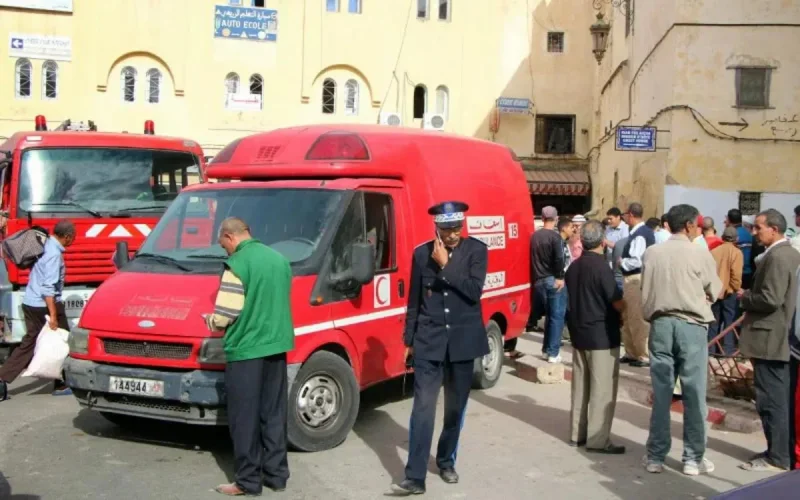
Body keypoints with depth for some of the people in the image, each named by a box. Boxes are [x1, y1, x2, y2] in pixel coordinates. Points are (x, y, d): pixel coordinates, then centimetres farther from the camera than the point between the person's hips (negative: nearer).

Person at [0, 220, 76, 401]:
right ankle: (61, 384, 14)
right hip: (43, 305, -9)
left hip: (29, 303, 9)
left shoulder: (46, 245, 8)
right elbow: (48, 286, -25)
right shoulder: (54, 254, -20)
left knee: (29, 343, 12)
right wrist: (53, 315, -25)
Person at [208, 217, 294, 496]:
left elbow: (226, 313, -16)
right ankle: (276, 475, 20)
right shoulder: (279, 259, 12)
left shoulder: (237, 264, -13)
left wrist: (211, 321, 5)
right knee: (274, 414, 13)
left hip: (245, 350, -7)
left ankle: (248, 481, 8)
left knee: (245, 419, 2)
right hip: (276, 346, 7)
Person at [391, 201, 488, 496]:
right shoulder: (421, 253, 1)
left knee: (455, 407, 12)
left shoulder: (476, 250, -3)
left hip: (462, 340, 0)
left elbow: (474, 291, -16)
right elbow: (413, 301, 7)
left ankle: (446, 462, 31)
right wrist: (409, 340, 8)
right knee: (423, 407, -6)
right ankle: (415, 477, -5)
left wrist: (445, 265, -19)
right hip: (429, 341, 0)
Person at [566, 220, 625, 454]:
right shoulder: (601, 266, -17)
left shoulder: (573, 267, 6)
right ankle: (597, 439, 0)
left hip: (579, 332, 8)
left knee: (580, 385, 14)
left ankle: (577, 433, 20)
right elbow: (617, 304, -15)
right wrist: (625, 304, 5)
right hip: (602, 335, -8)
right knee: (602, 389, -2)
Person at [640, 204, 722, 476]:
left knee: (661, 392, 8)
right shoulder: (700, 254, -7)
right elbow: (715, 291, 6)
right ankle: (693, 457, 12)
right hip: (691, 325, -3)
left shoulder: (652, 253, 2)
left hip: (661, 323, 3)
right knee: (694, 393, 5)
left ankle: (656, 455, 13)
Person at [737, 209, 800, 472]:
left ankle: (777, 458, 2)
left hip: (769, 339, -10)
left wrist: (745, 298, -10)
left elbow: (770, 299, -26)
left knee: (770, 400, -4)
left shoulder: (776, 256, -19)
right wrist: (751, 296, 10)